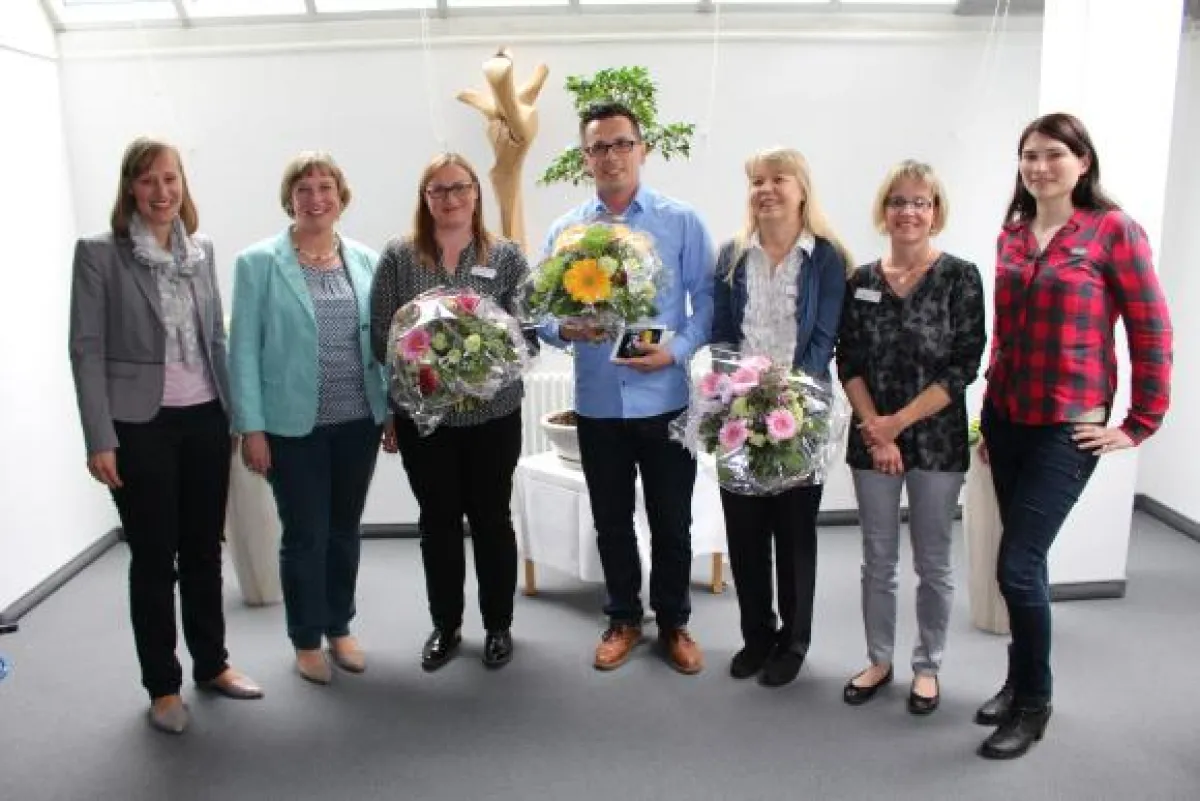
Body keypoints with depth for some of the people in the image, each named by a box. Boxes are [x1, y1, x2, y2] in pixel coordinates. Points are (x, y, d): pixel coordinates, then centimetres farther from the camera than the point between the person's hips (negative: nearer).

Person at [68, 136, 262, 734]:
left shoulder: (201, 249, 9)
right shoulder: (98, 253, -4)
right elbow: (86, 349, -7)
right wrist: (100, 440, -13)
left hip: (206, 420, 4)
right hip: (141, 427, -4)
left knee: (204, 550, 14)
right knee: (154, 558, 6)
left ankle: (211, 664, 30)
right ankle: (162, 686, 21)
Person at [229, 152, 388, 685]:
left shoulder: (366, 261, 5)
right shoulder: (258, 263, -4)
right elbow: (244, 347, -6)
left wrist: (394, 409, 4)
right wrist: (251, 426, -10)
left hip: (359, 421, 3)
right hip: (293, 424, -3)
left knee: (346, 528, 15)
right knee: (305, 535, 7)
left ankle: (339, 628, 33)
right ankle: (306, 639, 26)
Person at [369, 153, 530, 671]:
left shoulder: (506, 257, 1)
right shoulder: (399, 256, 1)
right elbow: (380, 336, 1)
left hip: (492, 414, 0)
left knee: (492, 518, 10)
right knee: (438, 520, 12)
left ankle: (499, 625, 27)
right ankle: (445, 626, 29)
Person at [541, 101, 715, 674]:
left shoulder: (682, 222, -1)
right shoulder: (564, 229, 5)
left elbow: (707, 299, -3)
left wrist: (677, 349, -19)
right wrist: (564, 328, -17)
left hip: (664, 399, -2)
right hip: (598, 402, 2)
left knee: (671, 520, 10)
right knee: (611, 520, 15)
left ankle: (673, 623, 29)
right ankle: (623, 620, 33)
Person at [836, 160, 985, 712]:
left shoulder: (960, 277, -4)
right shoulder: (861, 281, 4)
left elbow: (964, 366, -10)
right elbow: (849, 364, 1)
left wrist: (898, 422, -14)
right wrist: (876, 433, -10)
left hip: (937, 440, -2)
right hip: (871, 439, 2)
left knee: (933, 563, 10)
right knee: (877, 560, 12)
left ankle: (927, 667, 28)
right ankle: (879, 661, 29)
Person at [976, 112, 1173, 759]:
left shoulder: (1113, 230, -7)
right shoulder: (1011, 233, 9)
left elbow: (1152, 332, -5)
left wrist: (1139, 425, -5)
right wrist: (990, 416, 14)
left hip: (1068, 427, -5)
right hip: (1006, 419, 5)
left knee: (1017, 567, -7)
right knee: (1025, 561, 15)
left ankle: (1033, 703, 15)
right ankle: (1020, 682, 32)